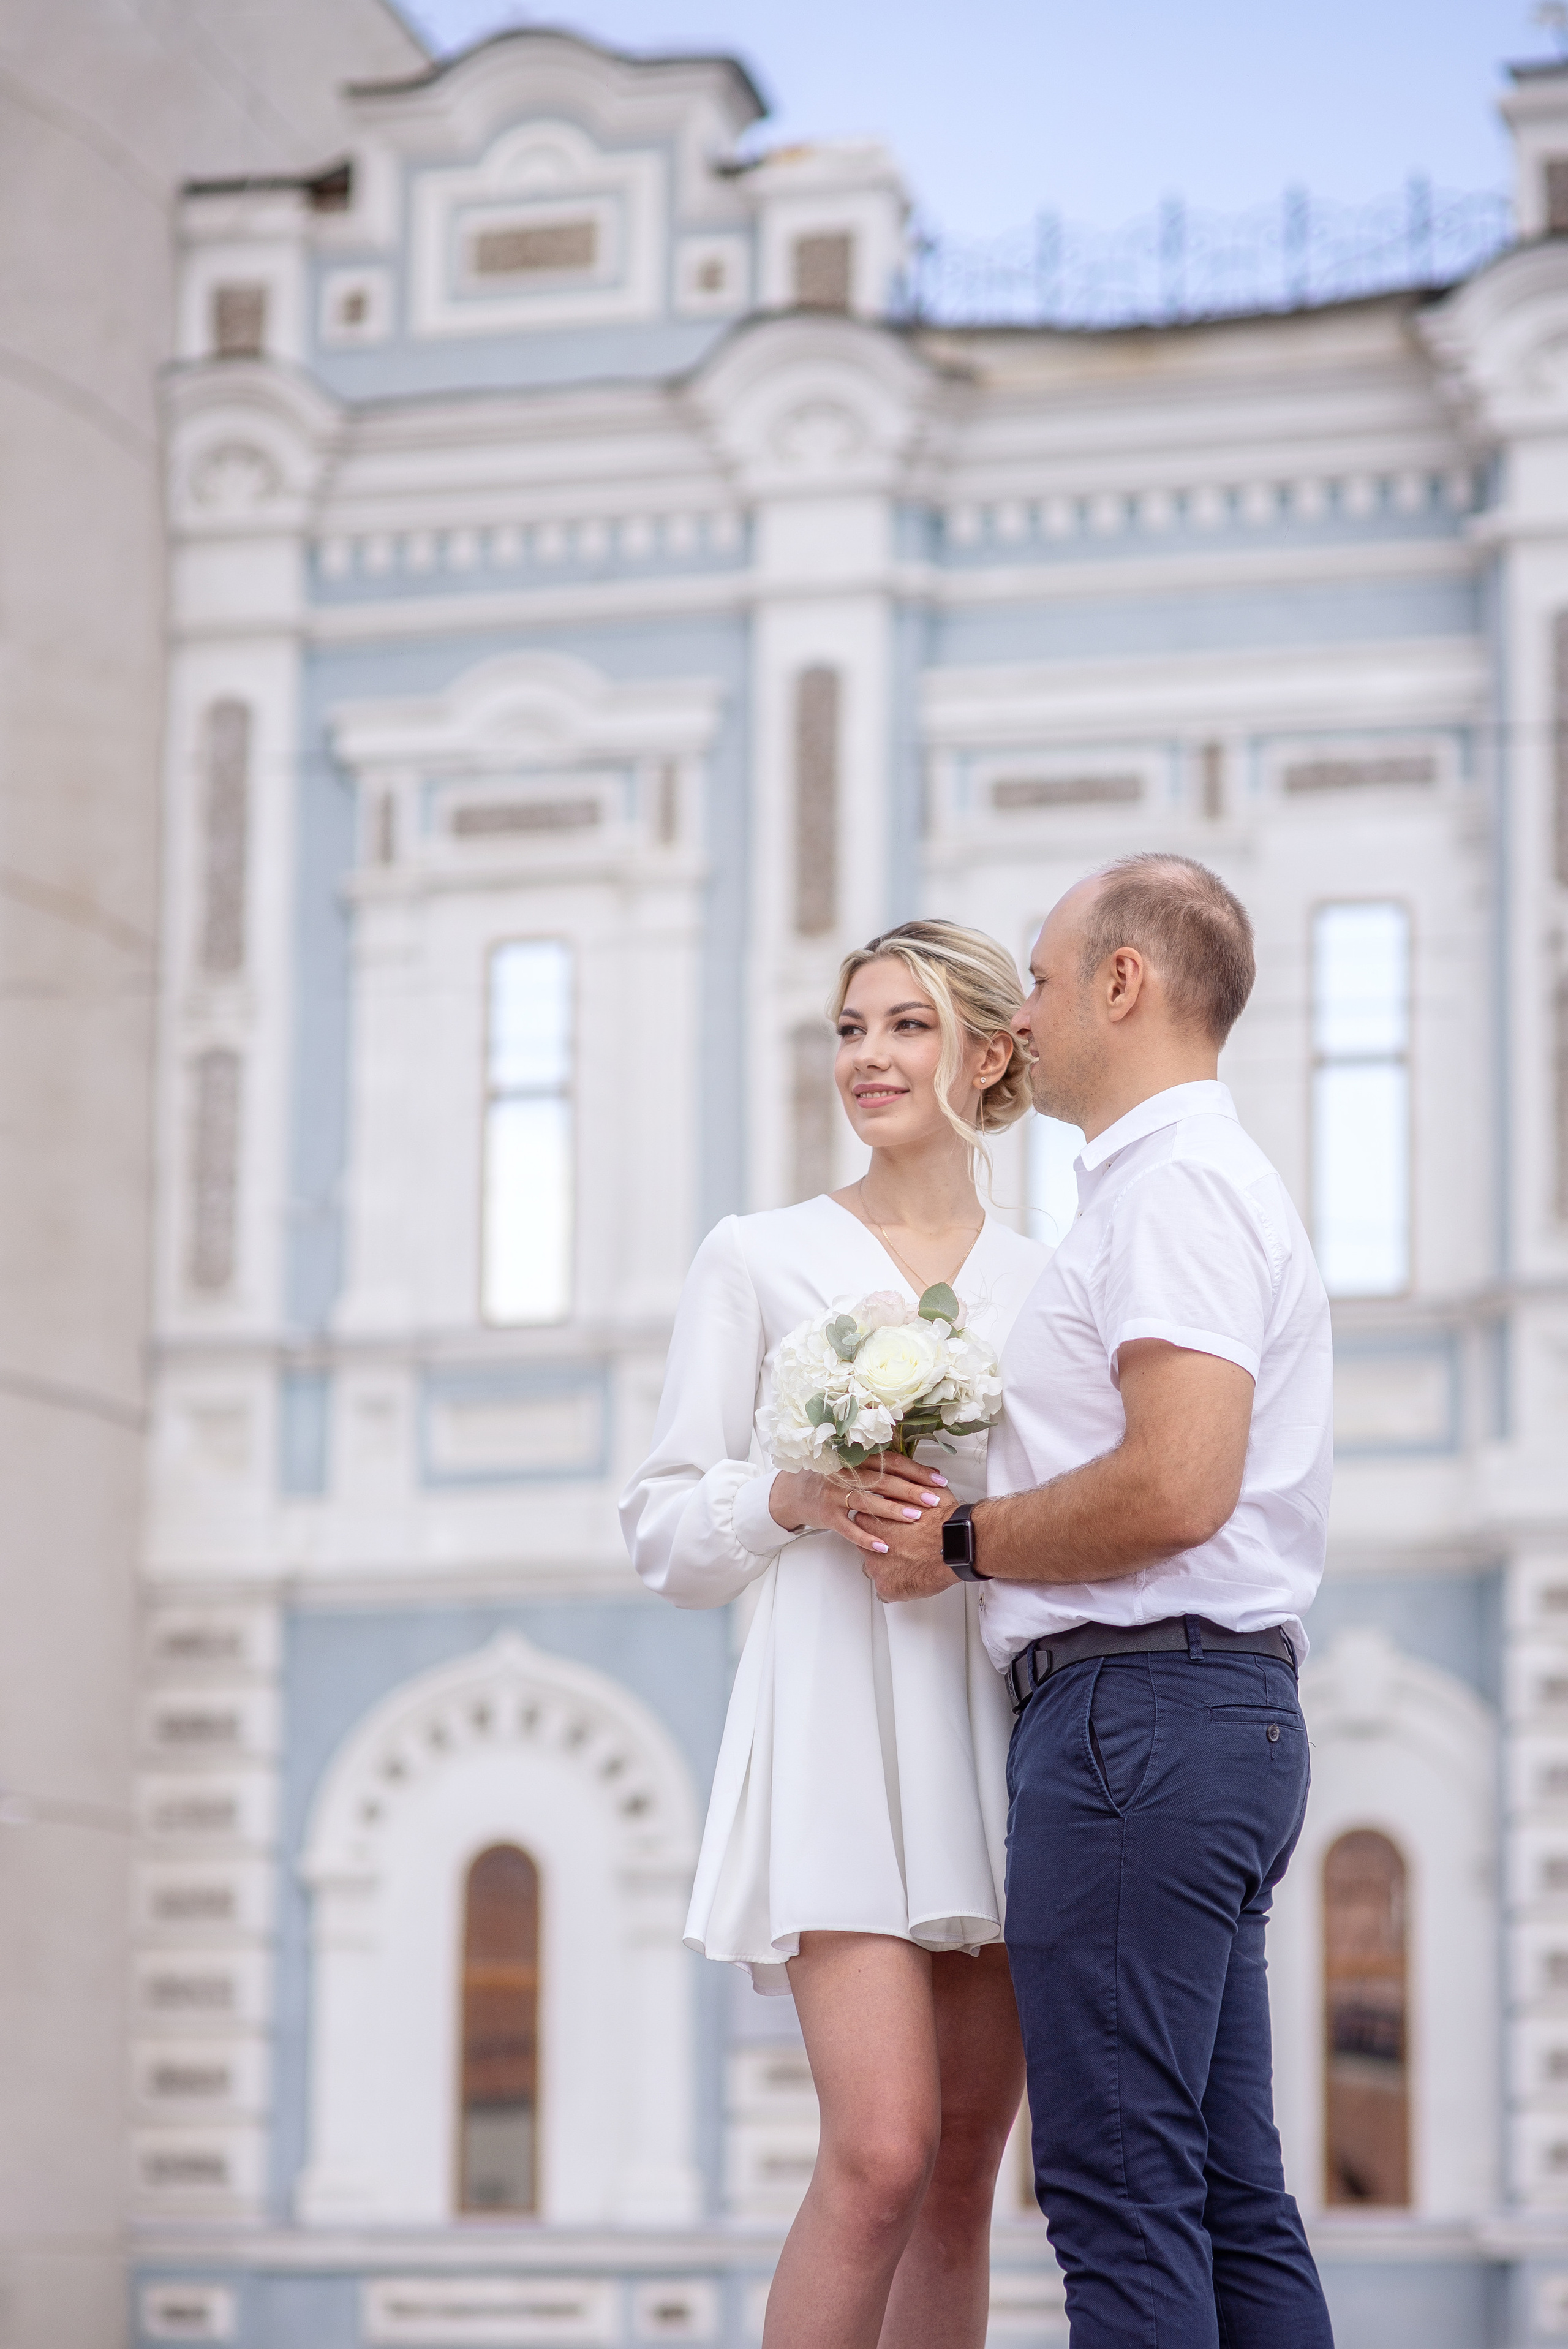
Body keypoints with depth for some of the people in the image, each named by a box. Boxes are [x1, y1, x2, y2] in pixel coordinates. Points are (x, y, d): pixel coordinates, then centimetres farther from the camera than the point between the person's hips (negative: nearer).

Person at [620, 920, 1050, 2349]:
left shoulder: (1045, 1283, 14)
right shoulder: (760, 1259, 7)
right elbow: (664, 1533, 6)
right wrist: (799, 1496, -12)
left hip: (1006, 1739, 3)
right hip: (839, 1722, -3)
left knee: (963, 2172, 4)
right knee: (882, 2154, -17)